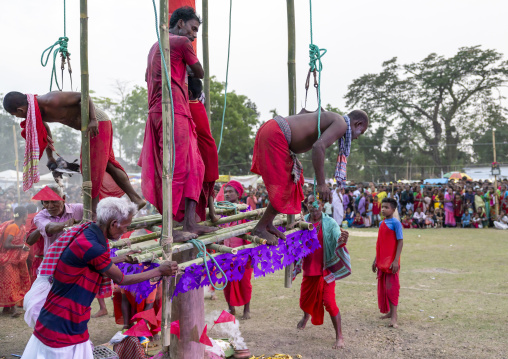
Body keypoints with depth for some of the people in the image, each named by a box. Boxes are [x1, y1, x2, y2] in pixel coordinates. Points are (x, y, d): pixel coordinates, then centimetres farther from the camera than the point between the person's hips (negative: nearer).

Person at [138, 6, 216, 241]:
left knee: (193, 166, 8)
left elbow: (148, 77, 34)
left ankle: (190, 223, 5)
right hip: (174, 110, -9)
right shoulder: (181, 42, -2)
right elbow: (199, 73, 6)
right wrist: (189, 73, 28)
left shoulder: (156, 46, 25)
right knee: (176, 169, -11)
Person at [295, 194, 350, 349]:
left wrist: (342, 240, -50)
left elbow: (337, 237, -28)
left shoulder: (329, 222, -13)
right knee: (305, 299, 20)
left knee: (329, 302, -10)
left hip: (326, 269, -4)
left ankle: (339, 336, 3)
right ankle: (306, 316, 55)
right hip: (308, 268, 5)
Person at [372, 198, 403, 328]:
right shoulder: (382, 223, 11)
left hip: (391, 261, -7)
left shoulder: (395, 223, -10)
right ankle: (390, 312, 24)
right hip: (382, 261, 7)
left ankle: (394, 317, -4)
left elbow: (400, 242, -13)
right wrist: (376, 260, 17)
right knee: (383, 287, 11)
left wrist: (396, 260, -19)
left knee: (392, 287, -6)